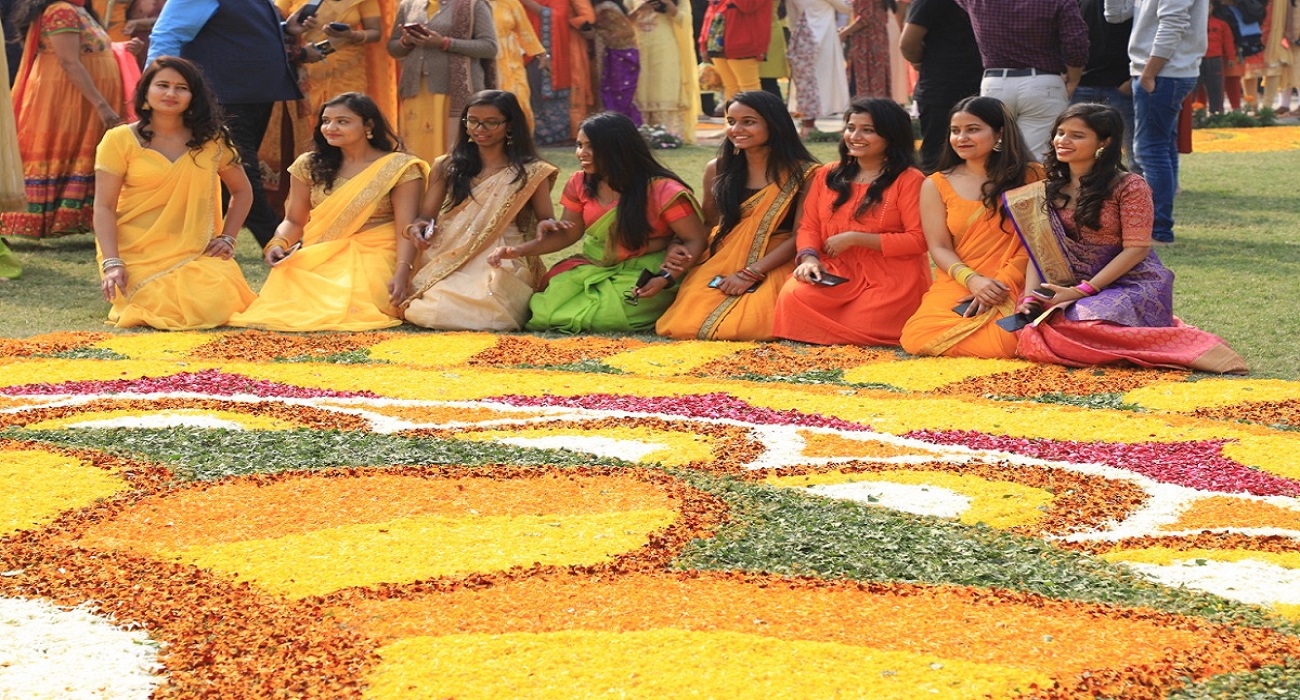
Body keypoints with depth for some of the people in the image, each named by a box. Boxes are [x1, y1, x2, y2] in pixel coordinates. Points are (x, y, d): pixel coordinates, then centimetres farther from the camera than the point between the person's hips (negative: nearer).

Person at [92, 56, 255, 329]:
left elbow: (242, 191, 20)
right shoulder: (120, 140, -1)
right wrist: (112, 264, -16)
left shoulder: (211, 140, 8)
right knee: (168, 305, -27)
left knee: (216, 304, -26)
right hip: (139, 255, -2)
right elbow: (104, 207, -5)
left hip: (196, 254, 2)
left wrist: (227, 238, 5)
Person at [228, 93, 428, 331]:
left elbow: (405, 229, -8)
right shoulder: (309, 166, 11)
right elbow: (294, 221, 15)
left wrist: (402, 273, -23)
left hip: (374, 258, -3)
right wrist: (278, 244, -8)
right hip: (319, 258, 3)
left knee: (352, 308, -33)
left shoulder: (398, 168, -1)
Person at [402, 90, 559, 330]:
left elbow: (546, 221, 5)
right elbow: (426, 216, 16)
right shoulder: (447, 167, 15)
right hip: (447, 263, 2)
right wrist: (418, 228, -10)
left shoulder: (530, 173, 8)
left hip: (500, 265, -2)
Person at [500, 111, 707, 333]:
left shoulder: (661, 190, -13)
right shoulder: (581, 184, 3)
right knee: (546, 311, -19)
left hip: (643, 276, -4)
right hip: (592, 270, 4)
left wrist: (666, 278, -26)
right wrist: (521, 250, -3)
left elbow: (695, 240, -11)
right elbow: (568, 234, 11)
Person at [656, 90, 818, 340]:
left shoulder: (802, 173, -6)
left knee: (748, 326, -29)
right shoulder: (718, 169, 7)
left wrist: (751, 273, -15)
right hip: (719, 266, 3)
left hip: (774, 266, -3)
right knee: (683, 324, -21)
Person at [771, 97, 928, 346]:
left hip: (889, 280, -3)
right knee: (793, 297, -28)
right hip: (837, 274, 3)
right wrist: (809, 257, -11)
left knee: (860, 330, -27)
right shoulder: (827, 175, 15)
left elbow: (918, 240, -8)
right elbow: (809, 227, 14)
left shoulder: (908, 180, -1)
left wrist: (854, 239, -12)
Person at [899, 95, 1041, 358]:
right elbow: (940, 248, 5)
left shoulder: (1030, 177, 6)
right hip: (957, 285, 3)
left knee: (1009, 341, -35)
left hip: (1014, 284, -3)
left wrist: (1002, 283, -12)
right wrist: (973, 280, -14)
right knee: (916, 338, -27)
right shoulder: (937, 186, 13)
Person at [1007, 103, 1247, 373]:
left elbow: (1136, 249, -11)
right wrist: (1030, 297, -12)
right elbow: (1039, 250, 6)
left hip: (1131, 284, -6)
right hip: (1072, 287, 6)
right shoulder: (1048, 191, 10)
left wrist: (1082, 291, -16)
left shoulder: (1128, 186, -8)